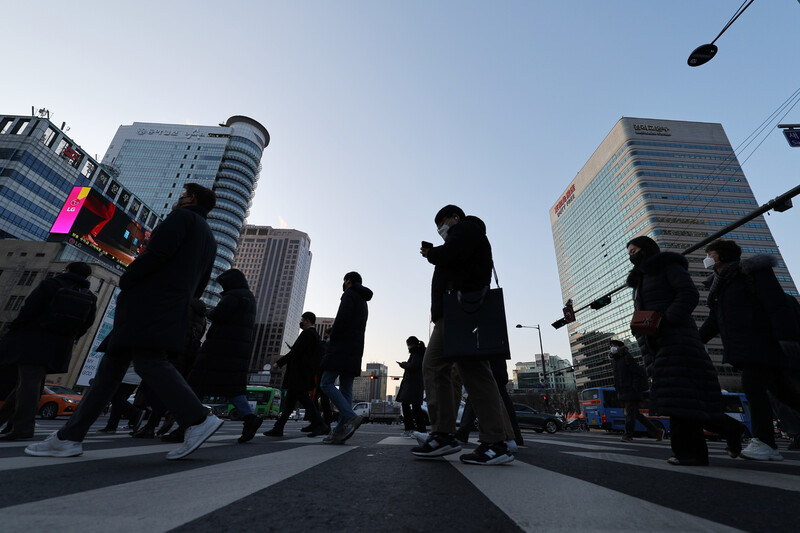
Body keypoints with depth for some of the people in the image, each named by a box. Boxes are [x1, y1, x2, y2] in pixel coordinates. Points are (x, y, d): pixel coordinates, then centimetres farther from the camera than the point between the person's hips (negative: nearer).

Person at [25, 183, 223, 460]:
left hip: (149, 303, -9)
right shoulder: (209, 240, 23)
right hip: (172, 311, 9)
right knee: (112, 365, 11)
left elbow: (157, 253, -16)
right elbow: (198, 287, 20)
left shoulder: (182, 217, -1)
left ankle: (199, 420, -14)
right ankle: (69, 437, 17)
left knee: (149, 361, -13)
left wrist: (125, 281, -2)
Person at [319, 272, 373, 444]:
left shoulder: (349, 294, -1)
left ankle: (350, 417, -20)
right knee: (346, 389, 4)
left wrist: (331, 338, -5)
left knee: (326, 383, -9)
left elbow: (342, 318, -17)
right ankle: (341, 430, 2)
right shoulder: (363, 301, 27)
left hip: (342, 346, -9)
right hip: (355, 351, 9)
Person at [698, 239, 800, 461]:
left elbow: (778, 305, -15)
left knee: (752, 385, -15)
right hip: (743, 347, 8)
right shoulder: (720, 284, 17)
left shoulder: (752, 271, -6)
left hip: (762, 342, -8)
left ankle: (764, 443, -11)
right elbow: (715, 320, 19)